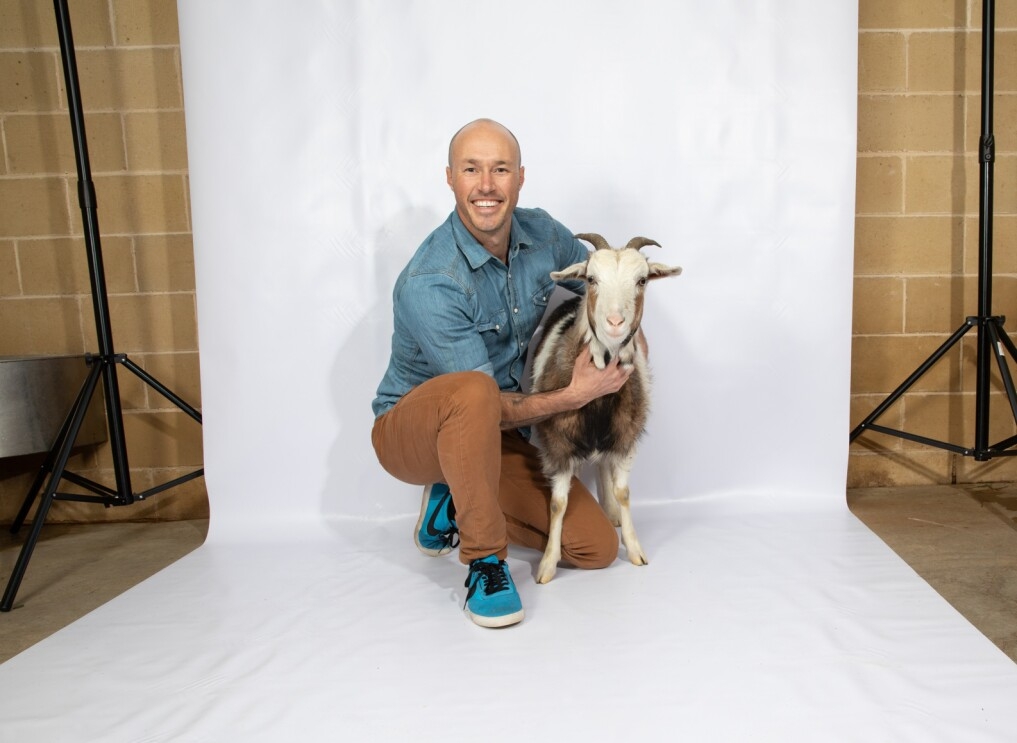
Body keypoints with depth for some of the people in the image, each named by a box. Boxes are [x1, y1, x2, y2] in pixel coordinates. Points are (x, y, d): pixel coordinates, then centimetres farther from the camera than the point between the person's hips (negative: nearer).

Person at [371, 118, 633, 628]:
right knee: (473, 394, -42)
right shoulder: (429, 284, -28)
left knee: (597, 547, -2)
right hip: (413, 432, -6)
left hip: (499, 433, 6)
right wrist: (575, 395, -27)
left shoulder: (541, 233, -8)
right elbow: (490, 405, -24)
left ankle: (456, 504, 14)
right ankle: (484, 560, -22)